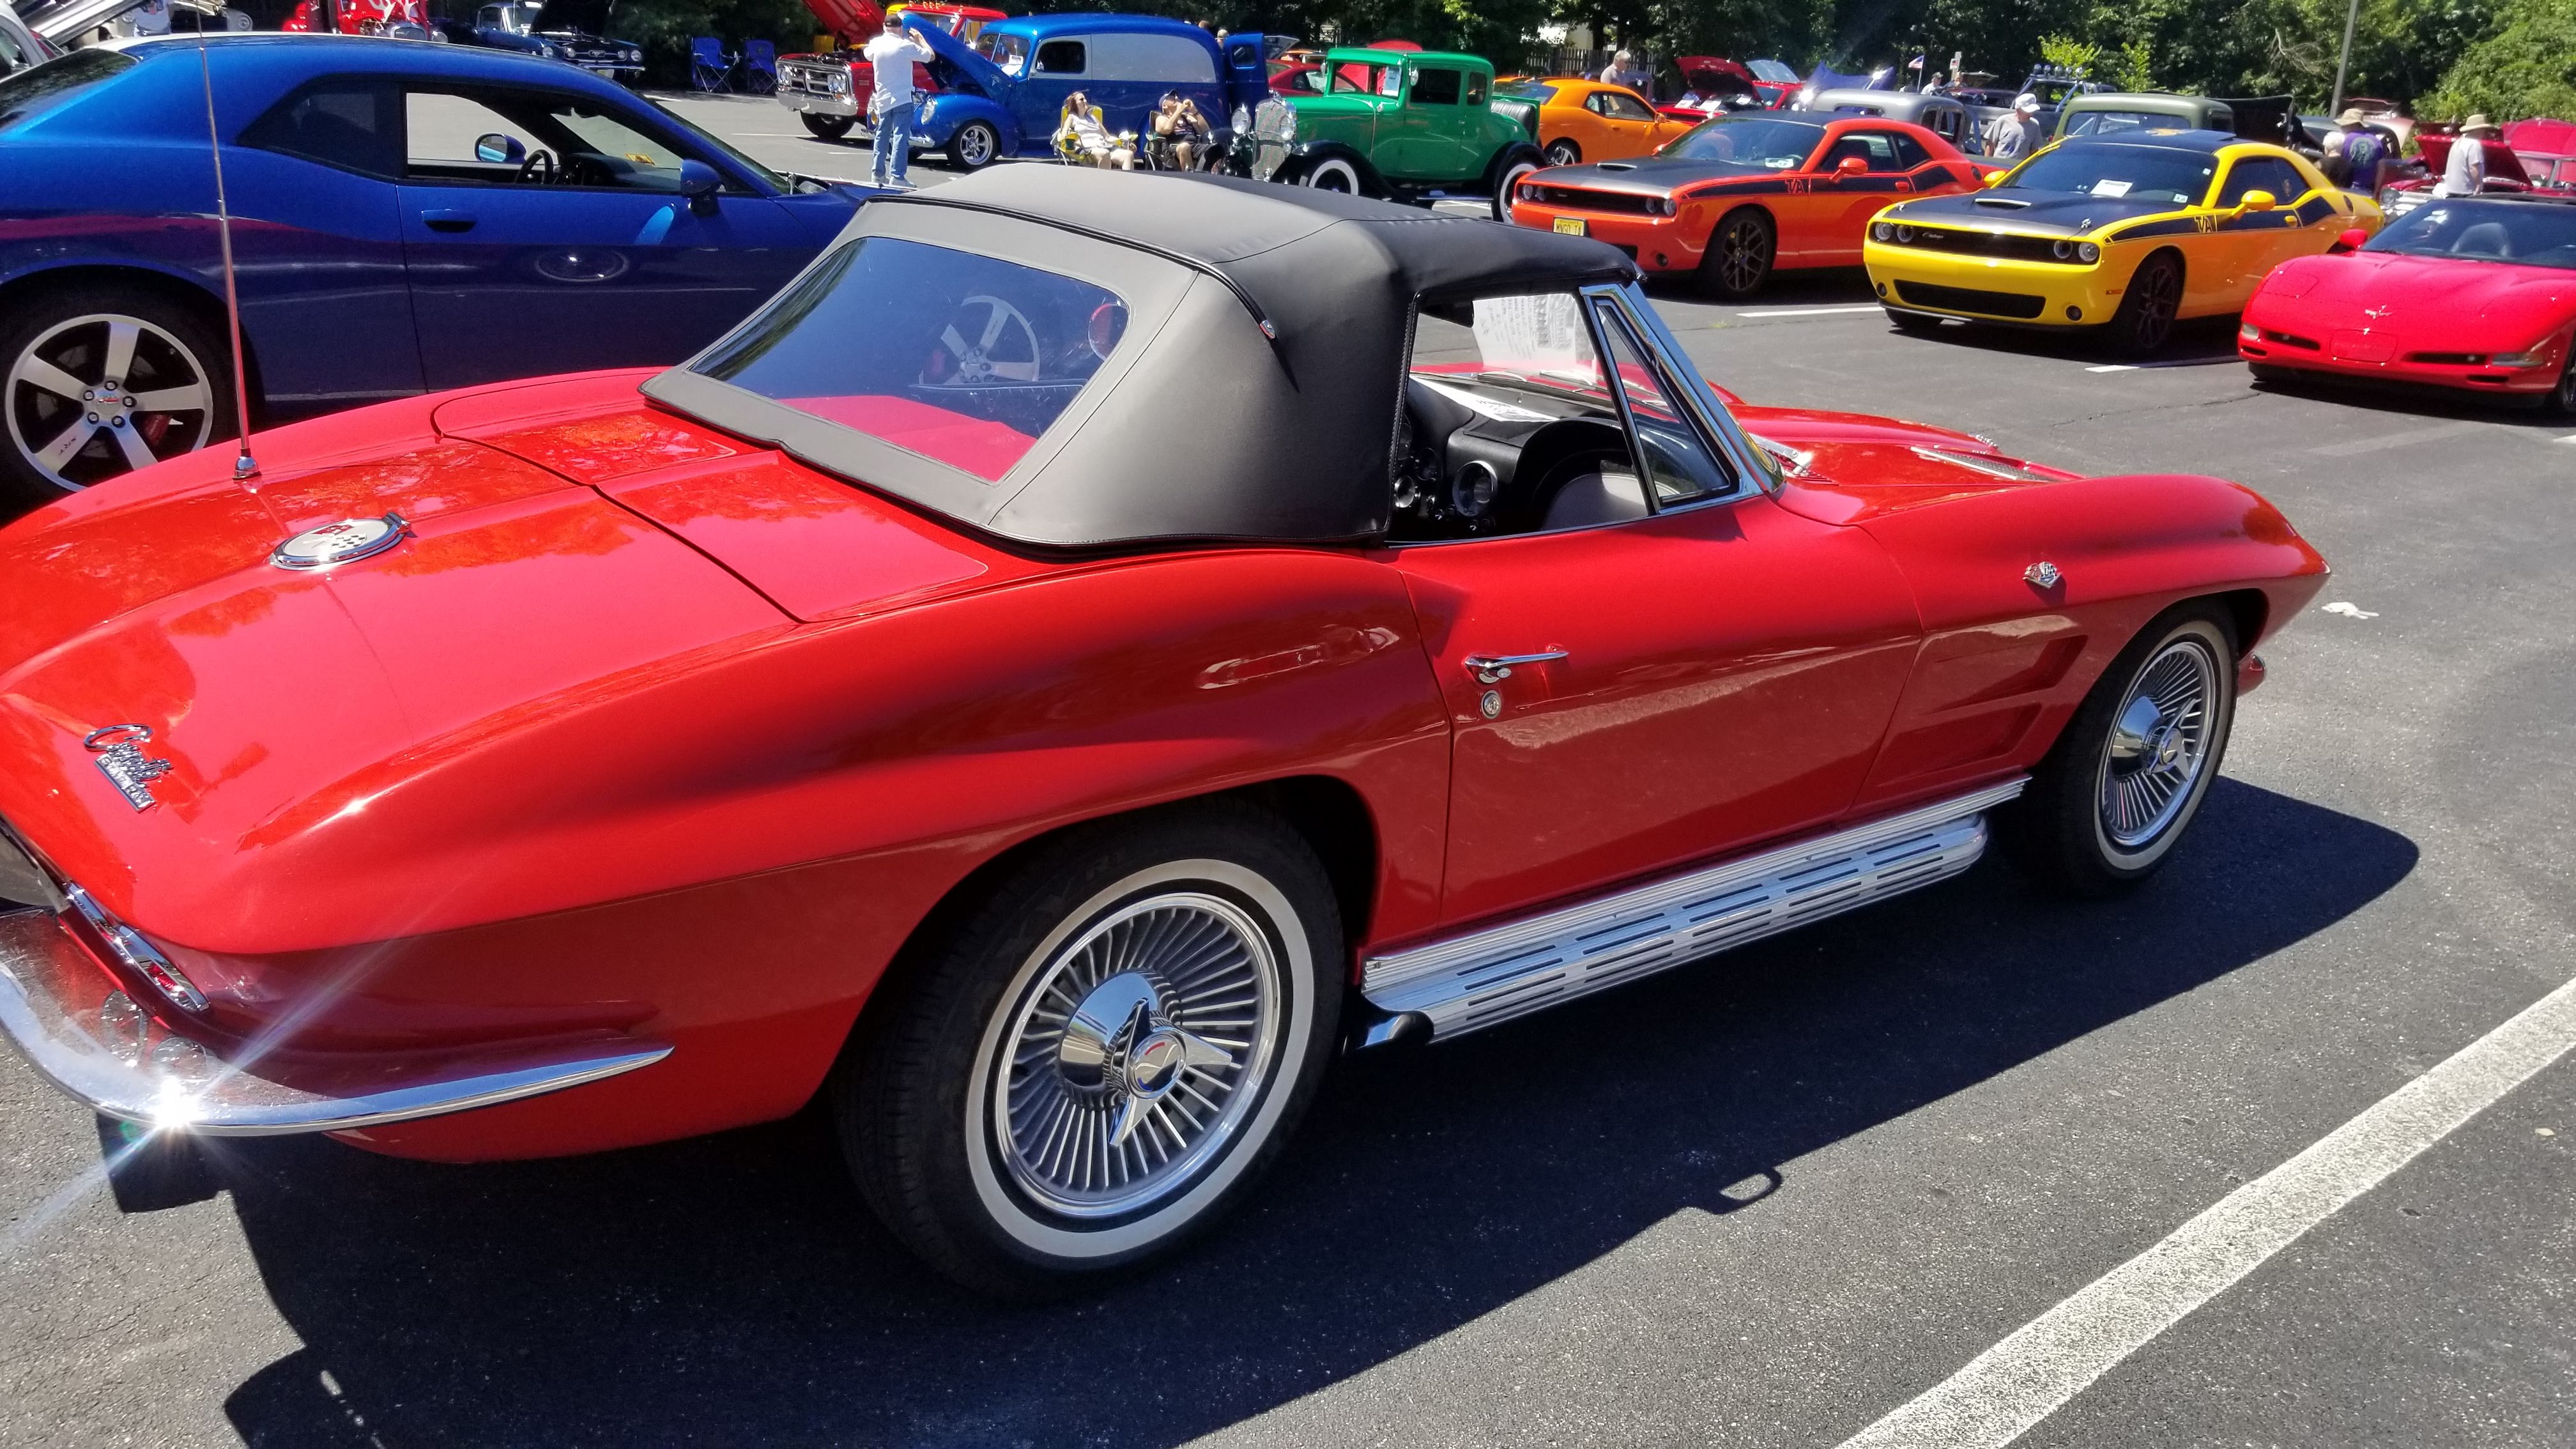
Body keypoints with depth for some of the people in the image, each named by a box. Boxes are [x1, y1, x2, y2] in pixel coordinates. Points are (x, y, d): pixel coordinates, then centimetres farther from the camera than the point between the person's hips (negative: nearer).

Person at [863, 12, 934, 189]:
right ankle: (897, 177, -16)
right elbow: (929, 56, -4)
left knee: (882, 135, 18)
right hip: (902, 99, -6)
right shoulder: (905, 46, -14)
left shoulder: (876, 43, 1)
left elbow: (867, 55, 24)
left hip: (882, 99, 6)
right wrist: (919, 38, 11)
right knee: (901, 137, -8)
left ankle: (878, 173, 23)